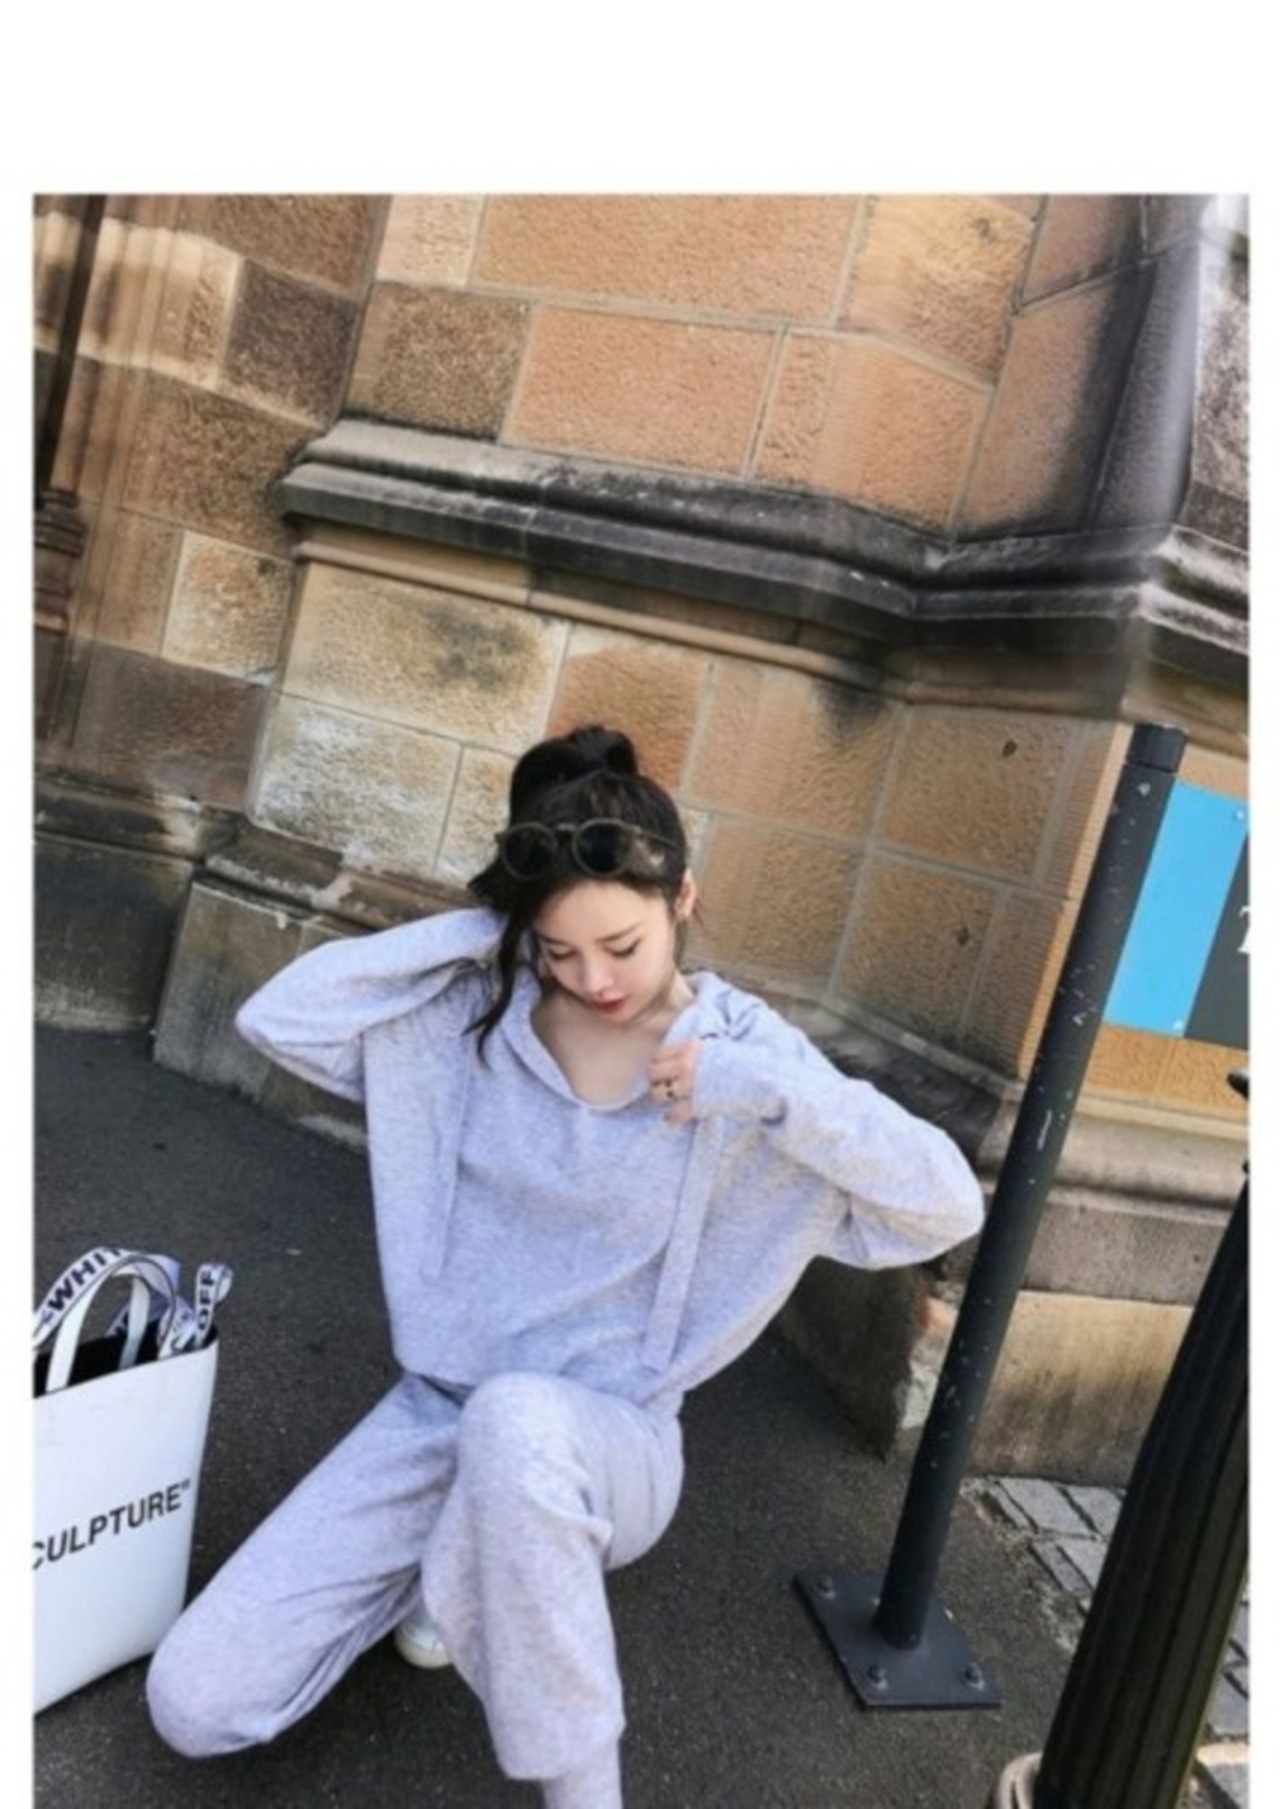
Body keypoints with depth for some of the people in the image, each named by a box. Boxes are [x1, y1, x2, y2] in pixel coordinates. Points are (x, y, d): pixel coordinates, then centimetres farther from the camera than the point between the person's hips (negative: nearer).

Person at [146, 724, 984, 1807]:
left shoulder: (743, 1051, -13)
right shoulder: (475, 1016, -5)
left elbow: (950, 1209, -16)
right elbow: (276, 1017, -11)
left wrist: (775, 1088, -30)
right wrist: (474, 936, -15)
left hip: (608, 1443, -3)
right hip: (436, 1419, 4)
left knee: (514, 1418, -40)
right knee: (194, 1706, -4)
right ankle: (457, 1567, 19)